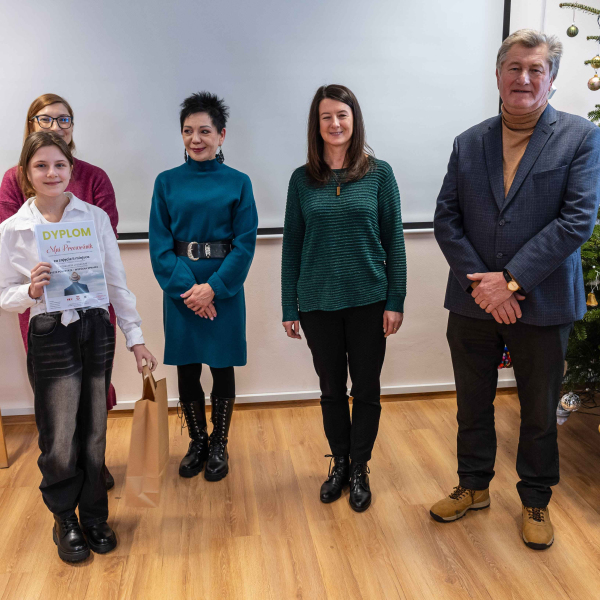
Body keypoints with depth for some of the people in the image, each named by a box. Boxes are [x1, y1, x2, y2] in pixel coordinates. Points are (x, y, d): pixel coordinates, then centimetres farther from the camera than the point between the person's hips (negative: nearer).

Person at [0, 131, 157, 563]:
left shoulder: (95, 217, 2)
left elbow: (117, 281, 4)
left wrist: (136, 337, 3)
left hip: (97, 333, 2)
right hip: (51, 338, -1)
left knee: (94, 433, 12)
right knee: (60, 441, 5)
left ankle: (94, 516, 33)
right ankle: (65, 520, 31)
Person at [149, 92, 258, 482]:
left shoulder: (238, 183, -2)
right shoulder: (167, 183, 2)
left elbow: (245, 244, -6)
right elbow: (159, 244, -2)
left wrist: (213, 288, -16)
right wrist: (186, 288, -14)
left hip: (224, 288, -1)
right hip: (180, 289, 2)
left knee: (222, 368, 8)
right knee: (187, 369, 10)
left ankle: (219, 446, 27)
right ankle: (197, 442, 30)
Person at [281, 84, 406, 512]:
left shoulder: (379, 174, -1)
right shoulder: (302, 179, 3)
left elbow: (394, 241, 0)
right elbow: (292, 246, 4)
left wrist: (395, 301, -6)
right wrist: (289, 308, 2)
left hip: (368, 300, -1)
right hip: (318, 302, 1)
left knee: (366, 389, 9)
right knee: (332, 389, 14)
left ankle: (360, 469, 27)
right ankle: (339, 464, 32)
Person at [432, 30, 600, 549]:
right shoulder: (469, 143, 5)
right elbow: (446, 219, -1)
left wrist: (512, 281, -19)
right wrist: (481, 283, -13)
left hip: (542, 305, -2)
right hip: (473, 303, 3)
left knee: (540, 413, 14)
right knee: (473, 405, 17)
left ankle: (536, 501, 36)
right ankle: (474, 486, 39)